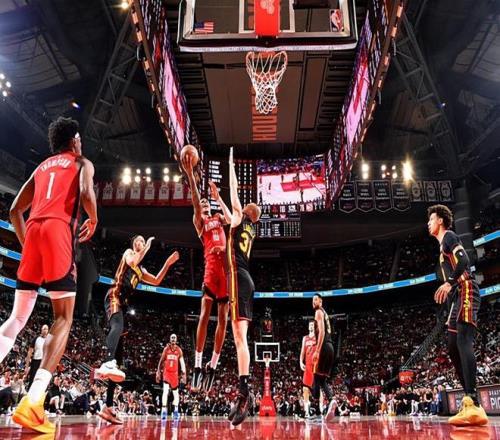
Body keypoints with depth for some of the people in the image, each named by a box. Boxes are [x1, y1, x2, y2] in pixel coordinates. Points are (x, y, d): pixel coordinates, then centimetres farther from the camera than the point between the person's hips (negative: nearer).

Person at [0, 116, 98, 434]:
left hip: (33, 230, 6)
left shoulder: (42, 166, 29)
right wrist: (93, 220, 10)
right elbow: (86, 194, -8)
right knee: (64, 318, -6)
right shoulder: (82, 163, 14)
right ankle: (32, 402, -21)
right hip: (59, 230, -5)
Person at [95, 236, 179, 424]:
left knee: (119, 355, 0)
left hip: (123, 302, 8)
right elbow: (132, 261, -11)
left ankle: (108, 407, -2)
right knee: (118, 327, -40)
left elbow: (156, 281, 32)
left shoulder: (141, 270, 31)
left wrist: (168, 263, 27)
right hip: (114, 297, -8)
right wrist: (148, 247, 1)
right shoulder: (128, 253, 12)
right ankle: (108, 363, -68)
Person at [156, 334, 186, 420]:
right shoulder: (166, 349, 1)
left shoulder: (179, 350, 2)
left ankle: (176, 411, 18)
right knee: (165, 391, -15)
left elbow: (182, 362, 0)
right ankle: (164, 411, -15)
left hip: (175, 373, 2)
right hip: (166, 372, -2)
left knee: (175, 392, 8)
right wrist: (158, 372, 4)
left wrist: (184, 373, -9)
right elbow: (161, 361, 7)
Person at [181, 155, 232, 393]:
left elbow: (231, 220, 2)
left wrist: (217, 197, 6)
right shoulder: (199, 221, 14)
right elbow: (196, 203, -3)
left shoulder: (218, 218, 23)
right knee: (204, 314, -11)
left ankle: (213, 365, 9)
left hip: (226, 268, 3)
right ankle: (198, 365, -9)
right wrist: (190, 174, -14)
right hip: (211, 268, -3)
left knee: (222, 317, 2)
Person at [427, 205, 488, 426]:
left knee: (463, 341, -23)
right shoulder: (444, 244, 28)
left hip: (465, 292, -11)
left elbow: (464, 261, -16)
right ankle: (470, 401, 7)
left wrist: (449, 284, -24)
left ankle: (473, 405, -33)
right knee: (453, 347, 7)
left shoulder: (449, 236, 0)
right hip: (458, 296, 11)